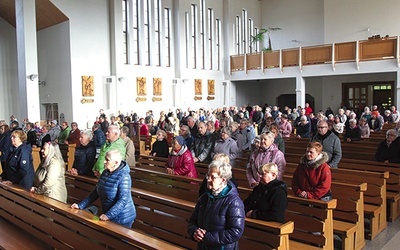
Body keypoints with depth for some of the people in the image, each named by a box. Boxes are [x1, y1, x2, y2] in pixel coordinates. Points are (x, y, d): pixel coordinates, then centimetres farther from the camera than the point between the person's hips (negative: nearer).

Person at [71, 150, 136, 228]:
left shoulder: (123, 177, -22)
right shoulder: (105, 173, 2)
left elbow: (123, 200, -28)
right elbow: (96, 192, 9)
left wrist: (108, 215, -35)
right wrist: (80, 205, 4)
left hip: (122, 219, -7)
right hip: (108, 216, 7)